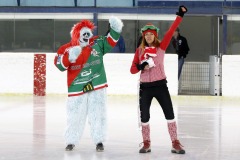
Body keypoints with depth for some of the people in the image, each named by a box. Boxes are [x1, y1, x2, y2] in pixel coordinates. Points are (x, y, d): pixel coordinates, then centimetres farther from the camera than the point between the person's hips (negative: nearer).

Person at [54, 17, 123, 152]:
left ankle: (99, 141, 11)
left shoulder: (97, 44, 3)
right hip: (77, 89, -1)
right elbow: (60, 65, -12)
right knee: (75, 116, 5)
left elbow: (110, 42, 9)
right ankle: (71, 141, 19)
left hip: (97, 87, 1)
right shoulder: (67, 49, -5)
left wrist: (115, 30, -8)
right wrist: (69, 57, -30)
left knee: (98, 114, 1)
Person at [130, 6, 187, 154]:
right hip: (145, 87, 2)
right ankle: (146, 143, 21)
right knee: (144, 116, 7)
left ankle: (175, 143, 2)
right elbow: (133, 70, 2)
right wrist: (140, 67, -19)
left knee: (170, 114, -3)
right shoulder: (139, 50, 4)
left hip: (160, 85, -2)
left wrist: (180, 16, -19)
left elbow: (171, 31, -11)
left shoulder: (161, 47, -1)